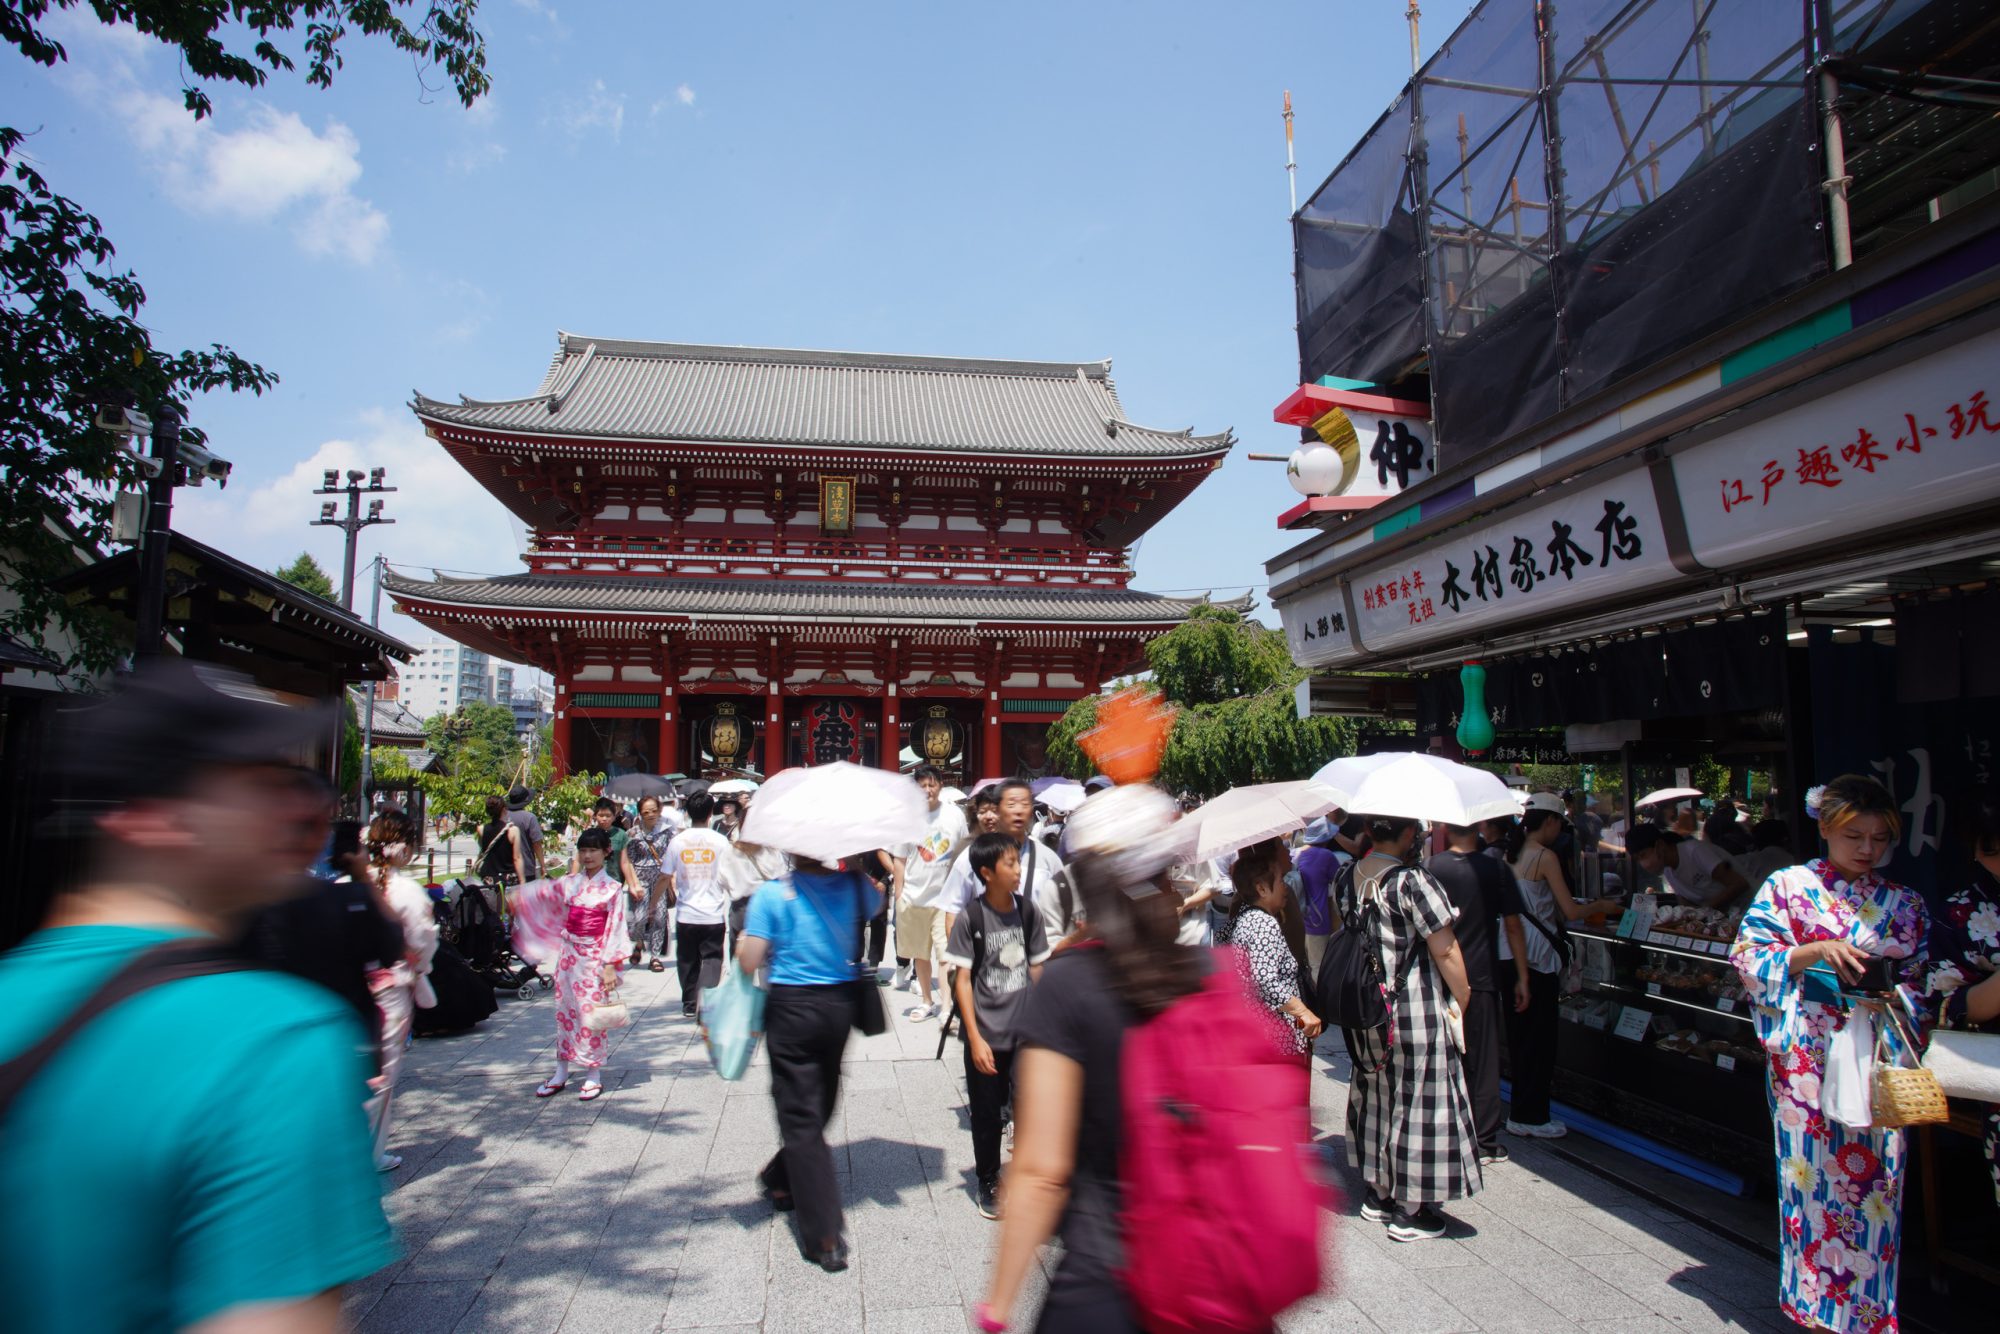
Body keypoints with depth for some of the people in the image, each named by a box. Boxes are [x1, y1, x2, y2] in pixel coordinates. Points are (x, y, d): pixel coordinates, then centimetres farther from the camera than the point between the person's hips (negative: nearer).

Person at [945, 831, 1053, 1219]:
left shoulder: (1028, 914, 0)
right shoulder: (970, 918, -10)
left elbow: (1037, 971, 8)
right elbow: (962, 980, -8)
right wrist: (975, 1038, -11)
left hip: (1026, 1033, 2)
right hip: (986, 1035, -2)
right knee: (986, 1114, 11)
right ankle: (989, 1183, 30)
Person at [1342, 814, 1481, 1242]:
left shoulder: (1351, 878, 2)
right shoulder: (1412, 882, -19)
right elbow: (1445, 951, -16)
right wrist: (1463, 1003, -3)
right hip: (1415, 1010, -7)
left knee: (1377, 1094, 18)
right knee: (1416, 1100, 3)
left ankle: (1376, 1193, 29)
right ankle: (1410, 1212, 12)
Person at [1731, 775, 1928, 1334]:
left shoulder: (1905, 904, 10)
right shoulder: (1788, 887, 1)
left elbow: (1919, 979, 13)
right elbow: (1749, 955, -4)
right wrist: (1815, 952, -16)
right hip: (1808, 1055, -2)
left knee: (1876, 1175, 2)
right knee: (1813, 1168, 0)